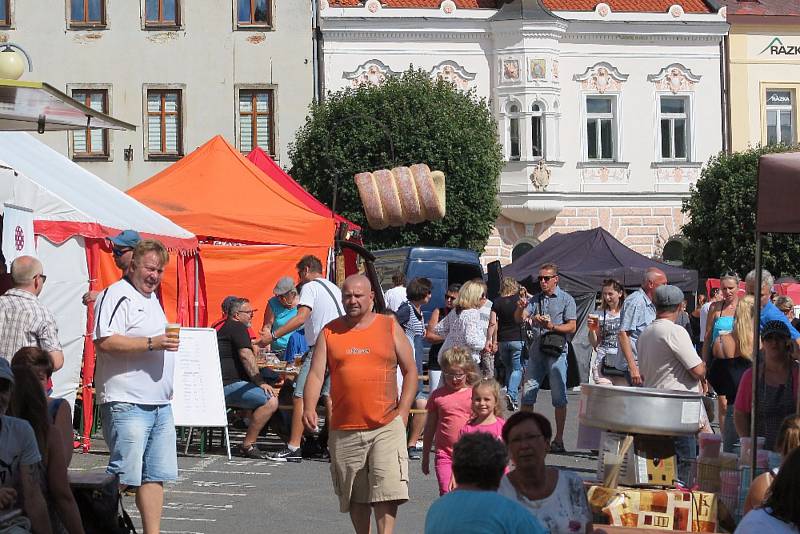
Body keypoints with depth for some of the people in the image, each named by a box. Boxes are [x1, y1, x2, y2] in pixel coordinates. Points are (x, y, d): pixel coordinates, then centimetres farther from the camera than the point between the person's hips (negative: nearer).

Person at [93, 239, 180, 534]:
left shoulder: (151, 297, 21)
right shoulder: (117, 295, -9)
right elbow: (105, 342, -21)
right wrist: (151, 344, -23)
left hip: (159, 404, 9)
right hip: (126, 402, -9)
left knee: (155, 475, 9)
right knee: (122, 476, -10)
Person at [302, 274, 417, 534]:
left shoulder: (389, 326, 6)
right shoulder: (329, 332, 8)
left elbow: (410, 371, 8)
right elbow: (316, 374, 1)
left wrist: (402, 412, -3)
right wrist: (309, 408, -17)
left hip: (386, 426, -2)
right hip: (344, 429, 2)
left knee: (386, 487, -15)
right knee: (355, 494, 10)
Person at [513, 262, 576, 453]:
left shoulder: (566, 299, 3)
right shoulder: (536, 299, 15)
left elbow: (571, 327, -3)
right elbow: (519, 319, 5)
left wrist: (552, 326, -16)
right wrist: (520, 308, -16)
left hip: (556, 352, -4)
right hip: (536, 351, 4)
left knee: (559, 397, -2)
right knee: (527, 394, 3)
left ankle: (558, 439, 2)